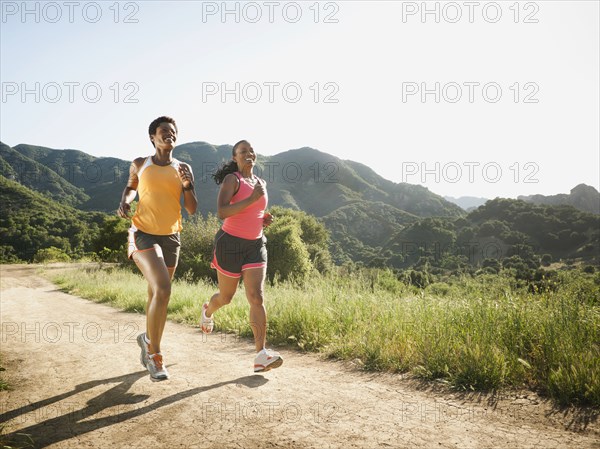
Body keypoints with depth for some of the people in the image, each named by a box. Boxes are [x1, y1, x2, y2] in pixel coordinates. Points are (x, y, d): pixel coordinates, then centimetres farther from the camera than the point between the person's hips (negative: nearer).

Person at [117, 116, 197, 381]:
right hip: (143, 234, -3)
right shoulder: (140, 165, 2)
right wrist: (125, 201, 2)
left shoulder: (183, 169, 4)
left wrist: (187, 185, -14)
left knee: (156, 294, 15)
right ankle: (154, 354, -6)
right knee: (162, 290, -22)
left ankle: (148, 343, 39)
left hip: (171, 237, 3)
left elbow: (192, 210, 2)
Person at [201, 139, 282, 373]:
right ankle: (208, 311, 50)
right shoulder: (232, 179, -9)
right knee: (226, 297, 13)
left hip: (255, 245, 4)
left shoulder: (261, 183, 11)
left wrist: (265, 219, 4)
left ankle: (262, 355, -13)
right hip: (230, 243, -4)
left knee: (257, 298, -10)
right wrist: (253, 198, -27)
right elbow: (221, 212, -23)